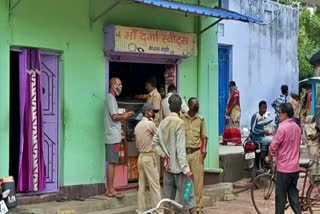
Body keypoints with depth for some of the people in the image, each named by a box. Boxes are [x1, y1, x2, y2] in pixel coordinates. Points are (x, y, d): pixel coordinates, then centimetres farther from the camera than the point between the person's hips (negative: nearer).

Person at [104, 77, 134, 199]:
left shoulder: (111, 98, 19)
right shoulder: (110, 98, -11)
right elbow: (114, 117, -17)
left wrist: (123, 116, 9)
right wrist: (124, 116, -2)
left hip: (113, 137, 10)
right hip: (113, 137, -10)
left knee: (111, 163, 10)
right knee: (112, 163, -7)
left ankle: (109, 189, 14)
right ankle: (111, 190, -4)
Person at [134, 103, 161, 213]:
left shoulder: (138, 125, 13)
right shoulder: (150, 123, -12)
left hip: (141, 157, 8)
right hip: (149, 157, -8)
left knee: (142, 186, 9)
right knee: (155, 186, -5)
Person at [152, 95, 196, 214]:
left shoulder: (163, 122, 5)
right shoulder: (179, 122, -14)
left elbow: (155, 143, 6)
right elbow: (181, 149, -18)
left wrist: (164, 155, 5)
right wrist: (186, 169, -17)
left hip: (168, 166, 6)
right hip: (178, 166, -6)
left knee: (168, 197, 10)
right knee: (188, 196, 1)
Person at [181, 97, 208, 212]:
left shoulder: (201, 119, 7)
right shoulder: (181, 118, 1)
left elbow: (204, 136, 9)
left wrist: (204, 148, -5)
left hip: (197, 152, 1)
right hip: (184, 152, -1)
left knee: (198, 179, 0)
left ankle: (198, 205, 7)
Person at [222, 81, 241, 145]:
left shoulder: (236, 92, -10)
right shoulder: (232, 93, 18)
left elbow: (234, 102, -17)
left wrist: (229, 110, -16)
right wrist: (227, 110, 7)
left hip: (234, 111, -9)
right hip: (231, 112, 9)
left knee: (235, 126, -13)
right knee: (228, 126, 10)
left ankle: (238, 141, -15)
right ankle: (225, 141, 14)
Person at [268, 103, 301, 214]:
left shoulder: (282, 127, -17)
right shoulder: (297, 127, 7)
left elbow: (273, 146, -16)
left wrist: (270, 157, 2)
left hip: (283, 167, -7)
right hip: (295, 167, 7)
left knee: (281, 195, 3)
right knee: (293, 192, 14)